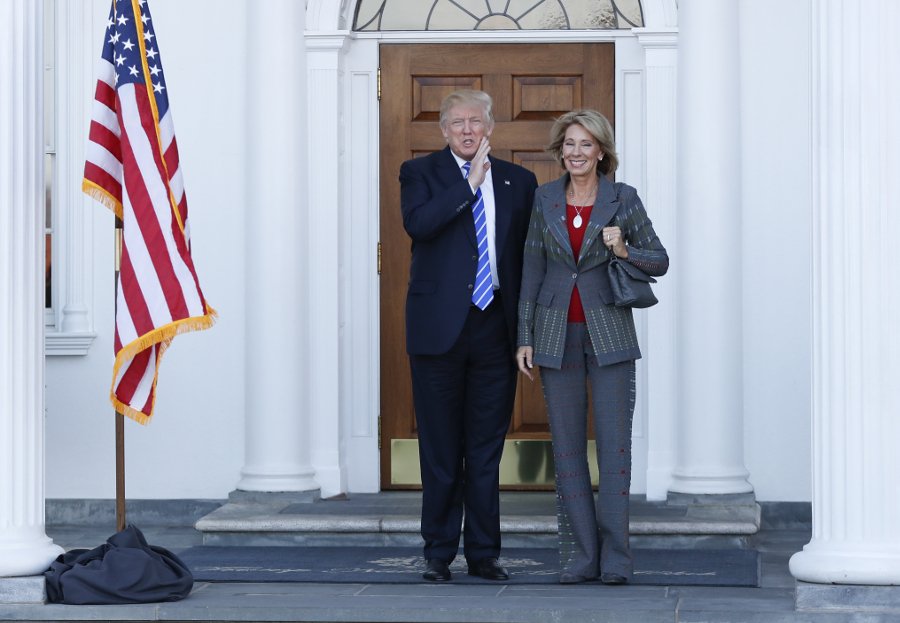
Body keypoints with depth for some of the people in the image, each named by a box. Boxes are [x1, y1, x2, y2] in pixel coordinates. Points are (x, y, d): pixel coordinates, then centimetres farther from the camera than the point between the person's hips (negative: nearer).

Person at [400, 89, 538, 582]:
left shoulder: (518, 181, 10)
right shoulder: (421, 172, 3)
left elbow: (527, 257, 11)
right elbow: (417, 224, -18)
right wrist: (471, 183, -15)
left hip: (495, 326, 2)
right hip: (440, 328, -2)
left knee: (486, 448, 7)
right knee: (440, 448, 4)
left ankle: (484, 552, 15)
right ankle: (438, 552, 13)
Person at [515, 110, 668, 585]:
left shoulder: (623, 199, 0)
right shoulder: (545, 200, 6)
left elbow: (660, 261, 5)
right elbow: (532, 270, 8)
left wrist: (624, 251, -15)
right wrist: (525, 337, 4)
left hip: (609, 335, -2)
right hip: (557, 335, 2)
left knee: (614, 443, -4)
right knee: (567, 447, 3)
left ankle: (614, 557, 2)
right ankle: (580, 555, 9)